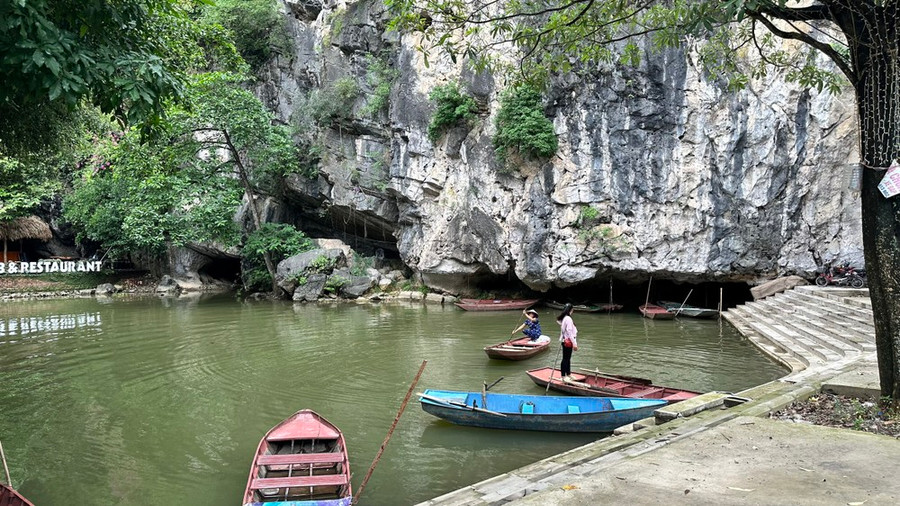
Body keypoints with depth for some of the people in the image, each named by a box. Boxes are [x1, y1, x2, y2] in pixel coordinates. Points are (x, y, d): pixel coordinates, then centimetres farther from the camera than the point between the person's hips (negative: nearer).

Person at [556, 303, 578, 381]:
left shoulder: (564, 318, 11)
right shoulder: (568, 319, -19)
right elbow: (569, 332, -21)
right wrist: (574, 344, -18)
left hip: (565, 341, 10)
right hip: (568, 342, -10)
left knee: (568, 358, 17)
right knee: (565, 359, -3)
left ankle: (568, 374, 28)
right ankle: (563, 376, 3)